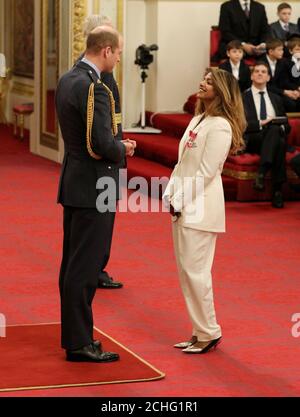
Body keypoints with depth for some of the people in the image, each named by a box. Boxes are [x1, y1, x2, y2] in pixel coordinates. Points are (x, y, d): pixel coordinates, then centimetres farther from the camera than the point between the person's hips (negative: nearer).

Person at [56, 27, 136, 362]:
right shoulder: (93, 88, -20)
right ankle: (79, 343, 2)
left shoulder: (67, 80, 9)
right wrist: (123, 149, -6)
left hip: (73, 185, 10)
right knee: (85, 268, -4)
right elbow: (102, 144, -25)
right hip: (93, 188, -10)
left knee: (72, 263, 16)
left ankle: (73, 334, 26)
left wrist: (116, 145, 10)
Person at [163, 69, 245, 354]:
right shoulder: (198, 119, 14)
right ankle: (200, 331, 20)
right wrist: (170, 192, 4)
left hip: (201, 207, -9)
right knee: (186, 271, 11)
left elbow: (206, 172, -17)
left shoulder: (220, 127, -13)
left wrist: (180, 201, -14)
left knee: (195, 271, -6)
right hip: (183, 205, 9)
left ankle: (209, 333, 4)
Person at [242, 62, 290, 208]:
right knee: (273, 128, -36)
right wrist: (261, 123, -17)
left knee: (281, 142, -35)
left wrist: (282, 127, -4)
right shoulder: (242, 97, 10)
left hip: (276, 138, 3)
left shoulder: (276, 99, 25)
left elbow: (286, 125, 20)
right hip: (252, 140, -3)